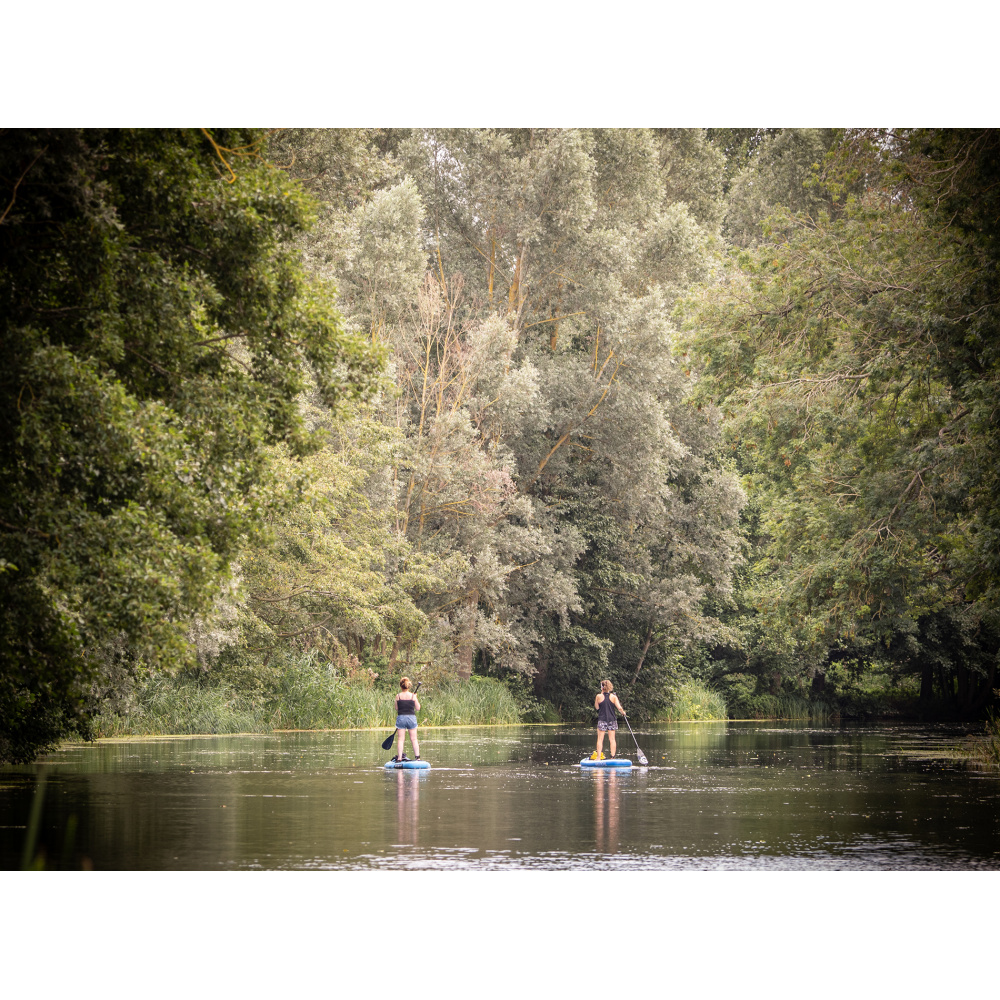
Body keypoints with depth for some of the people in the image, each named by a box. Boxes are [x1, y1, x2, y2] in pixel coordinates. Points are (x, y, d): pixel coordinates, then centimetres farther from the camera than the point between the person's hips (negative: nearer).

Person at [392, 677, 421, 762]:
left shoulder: (398, 696, -5)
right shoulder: (412, 696, -5)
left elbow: (396, 708, 1)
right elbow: (418, 708, 0)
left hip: (401, 717, 0)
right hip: (411, 717, 0)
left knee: (401, 739, 2)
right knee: (414, 739, 7)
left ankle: (399, 758, -1)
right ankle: (417, 757, 5)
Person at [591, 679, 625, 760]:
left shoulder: (599, 696, -6)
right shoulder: (613, 697, -4)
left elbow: (596, 707, 8)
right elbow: (619, 708, -9)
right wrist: (623, 712, 13)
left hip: (602, 719, -1)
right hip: (612, 720, 1)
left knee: (600, 739, 2)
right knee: (612, 739, 6)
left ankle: (598, 757, -2)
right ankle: (613, 757, 6)